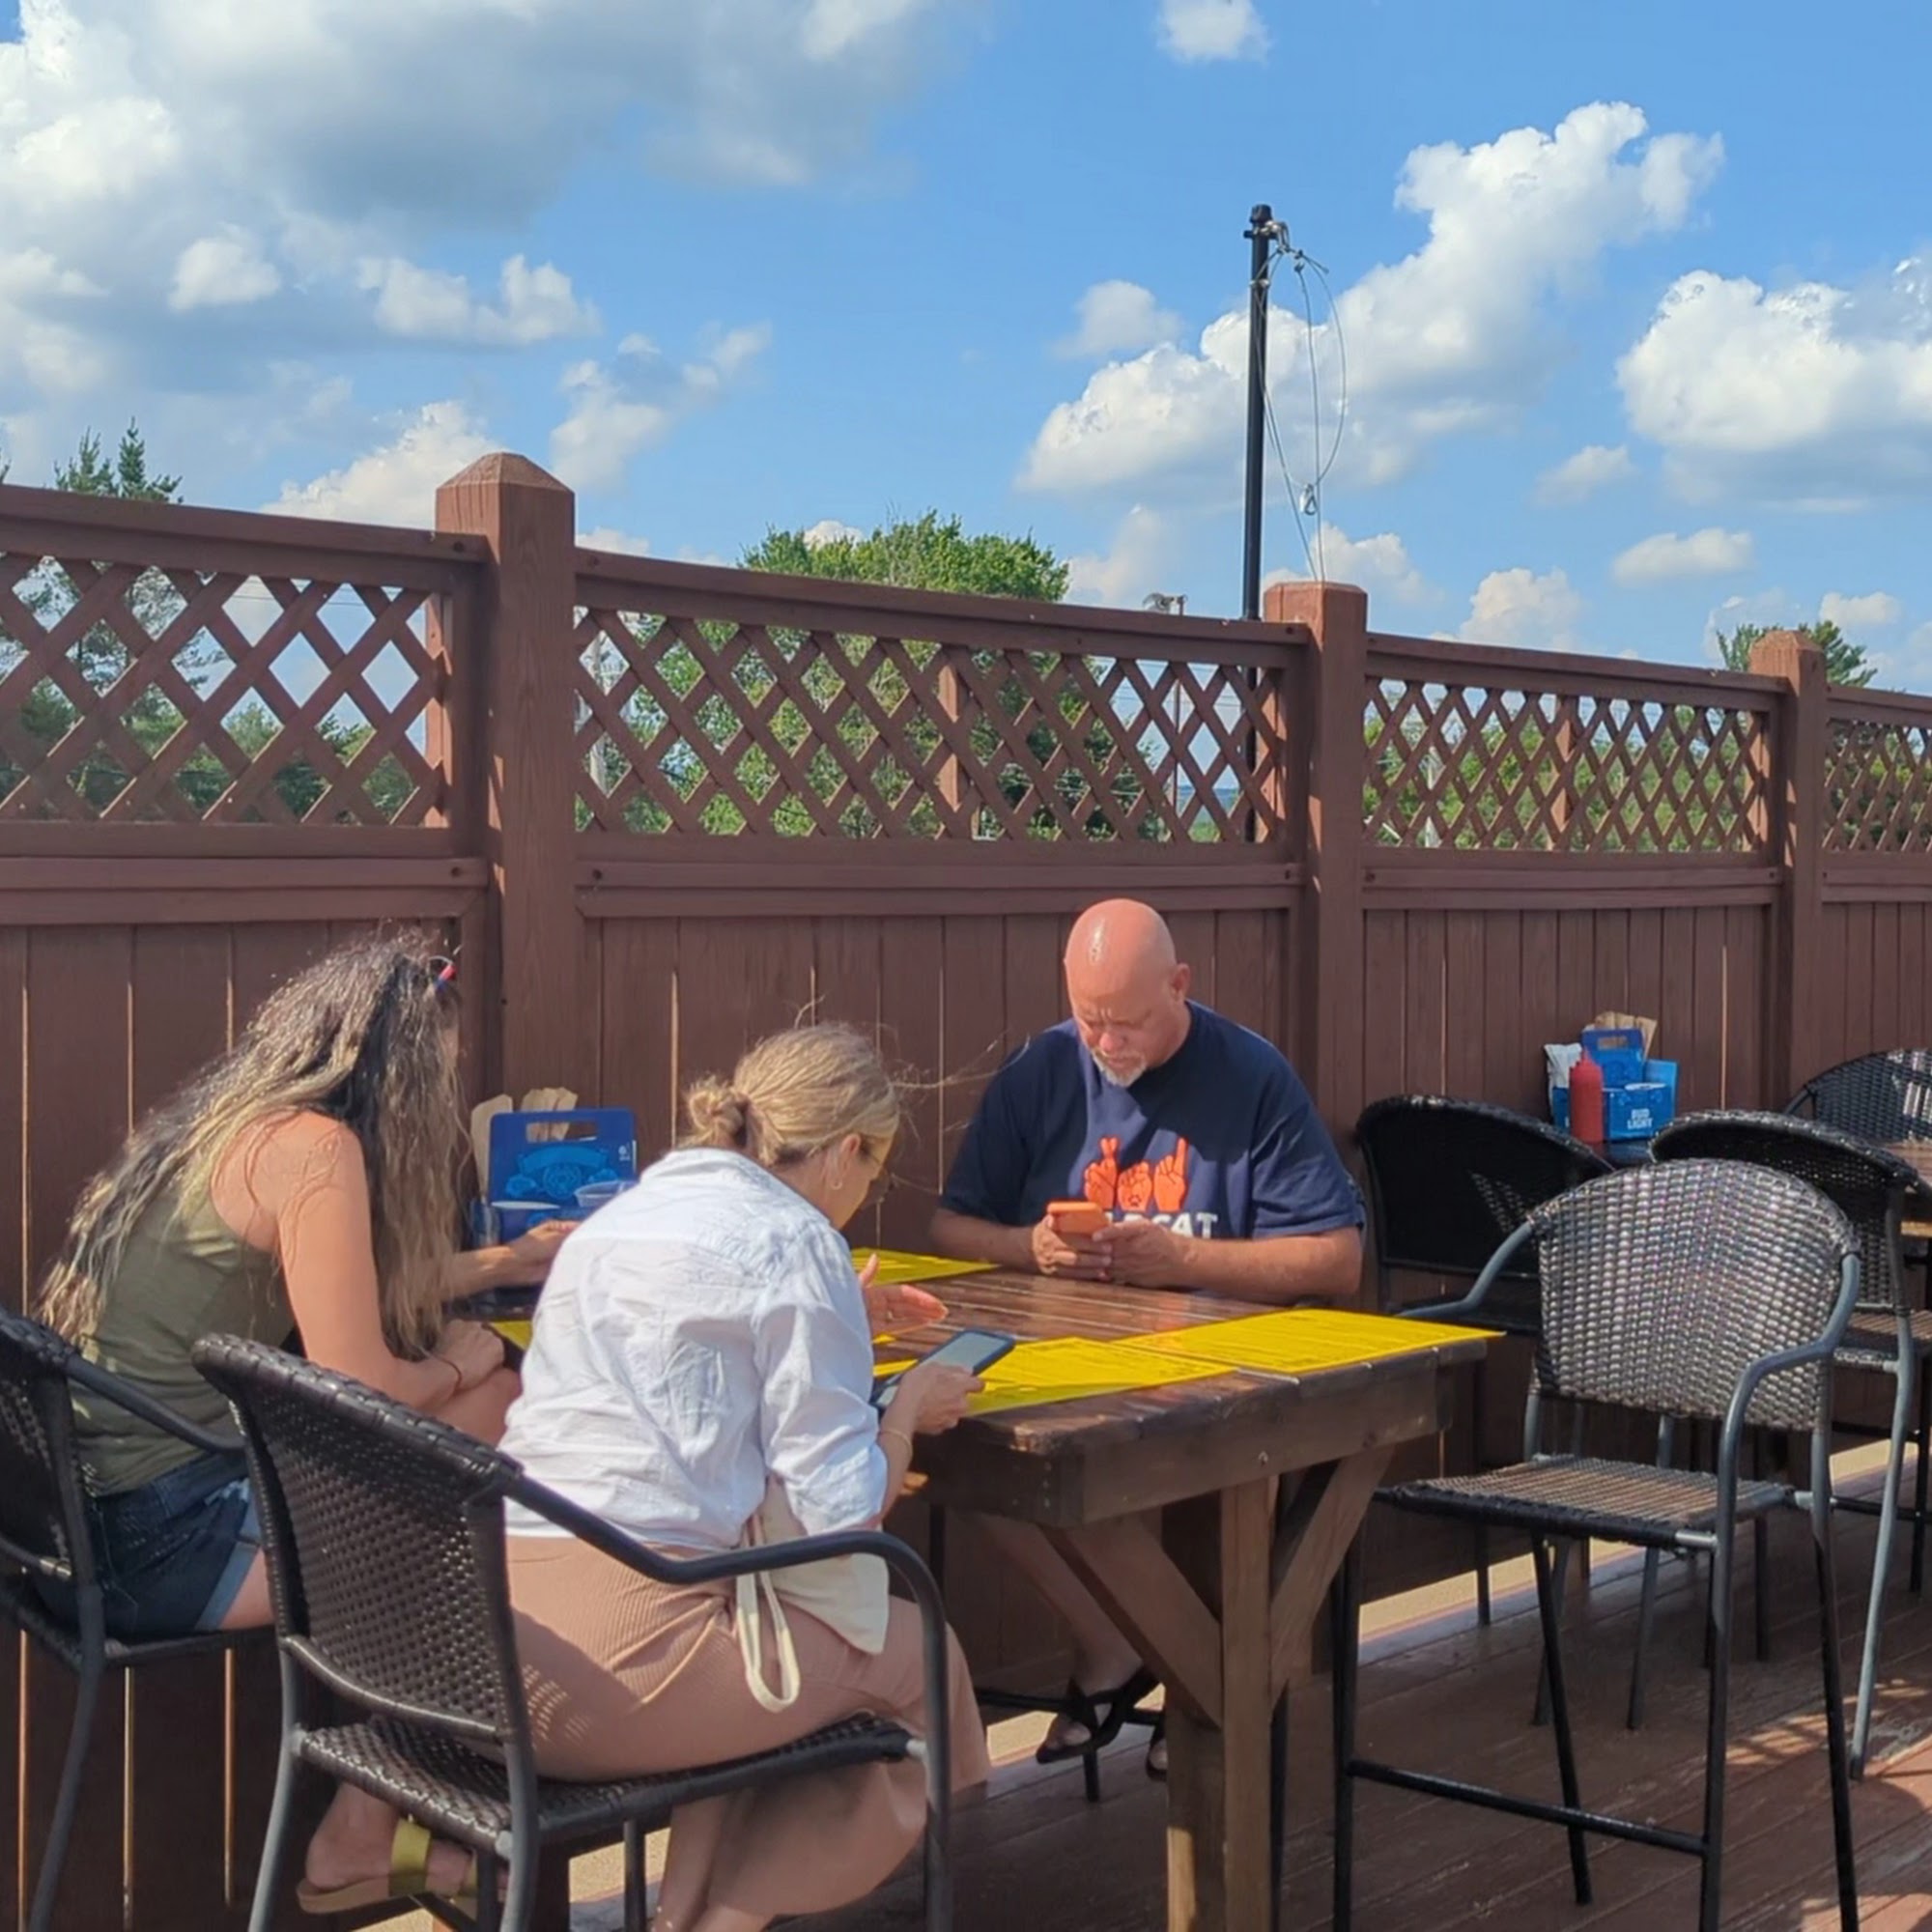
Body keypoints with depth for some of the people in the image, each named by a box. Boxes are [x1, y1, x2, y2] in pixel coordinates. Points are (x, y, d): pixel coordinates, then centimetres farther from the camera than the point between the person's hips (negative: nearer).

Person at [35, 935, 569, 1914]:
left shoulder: (229, 1124, 12)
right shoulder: (315, 1147, -15)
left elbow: (357, 1294, 26)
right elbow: (359, 1389, -17)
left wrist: (508, 1263, 36)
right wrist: (459, 1363, 4)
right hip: (164, 1539, -9)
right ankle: (357, 1840, 21)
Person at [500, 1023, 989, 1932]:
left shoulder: (623, 1212, 17)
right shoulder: (792, 1239, -6)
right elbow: (839, 1513, -9)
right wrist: (911, 1405, 10)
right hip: (615, 1653, -8)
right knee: (920, 1658, 16)